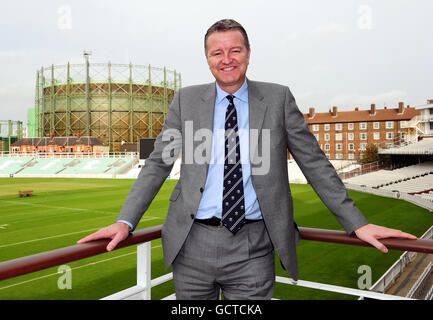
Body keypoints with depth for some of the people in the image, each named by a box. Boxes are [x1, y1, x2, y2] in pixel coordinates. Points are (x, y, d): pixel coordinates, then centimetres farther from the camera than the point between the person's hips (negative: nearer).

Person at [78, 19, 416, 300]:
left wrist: (358, 223, 1)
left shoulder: (278, 98, 2)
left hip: (252, 250, -1)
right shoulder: (186, 100, 4)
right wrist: (126, 221, -3)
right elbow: (158, 164, 6)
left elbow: (314, 163, 3)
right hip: (192, 245, 2)